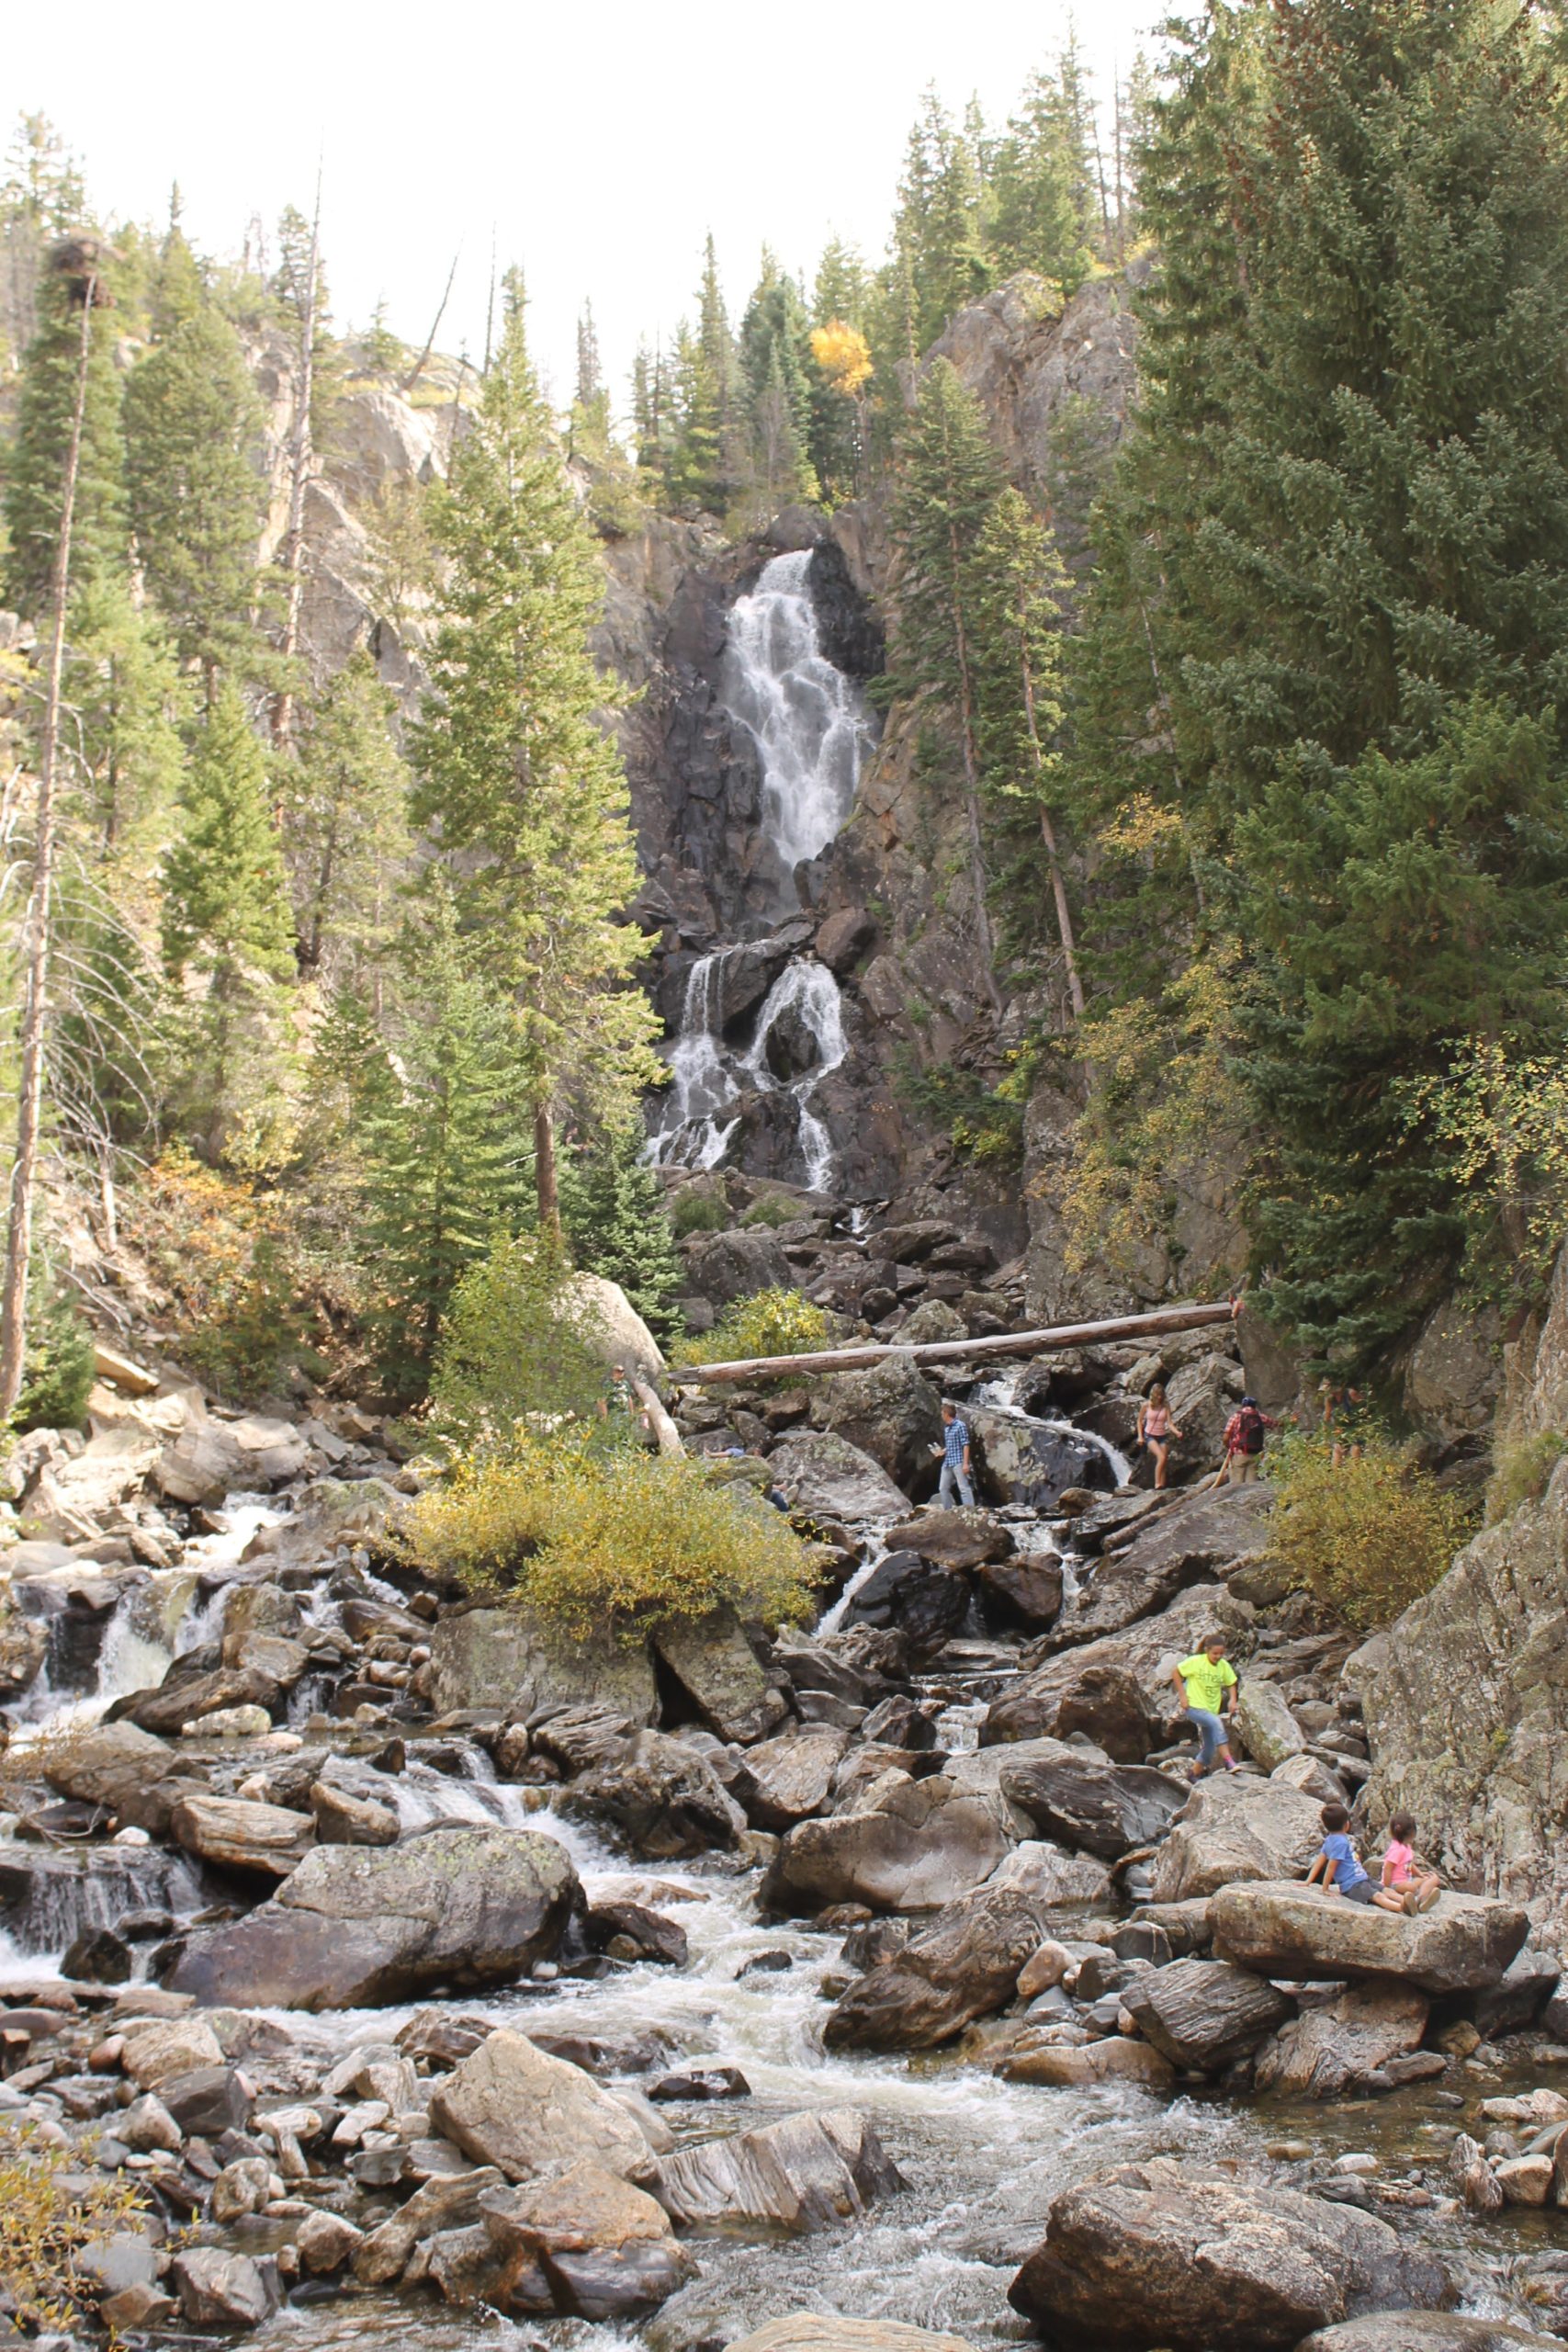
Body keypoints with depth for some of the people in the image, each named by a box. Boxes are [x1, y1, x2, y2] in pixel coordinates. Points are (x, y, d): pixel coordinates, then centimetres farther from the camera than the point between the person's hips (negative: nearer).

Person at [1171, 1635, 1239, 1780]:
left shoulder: (1224, 1665, -1)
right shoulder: (1196, 1662, -13)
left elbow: (1231, 1684, 12)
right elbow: (1176, 1673, -6)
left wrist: (1232, 1699, -6)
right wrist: (1182, 1695, -12)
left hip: (1212, 1710, 6)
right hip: (1194, 1707, -6)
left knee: (1209, 1749, 10)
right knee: (1215, 1722, -33)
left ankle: (1195, 1774, 32)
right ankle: (1228, 1761, -38)